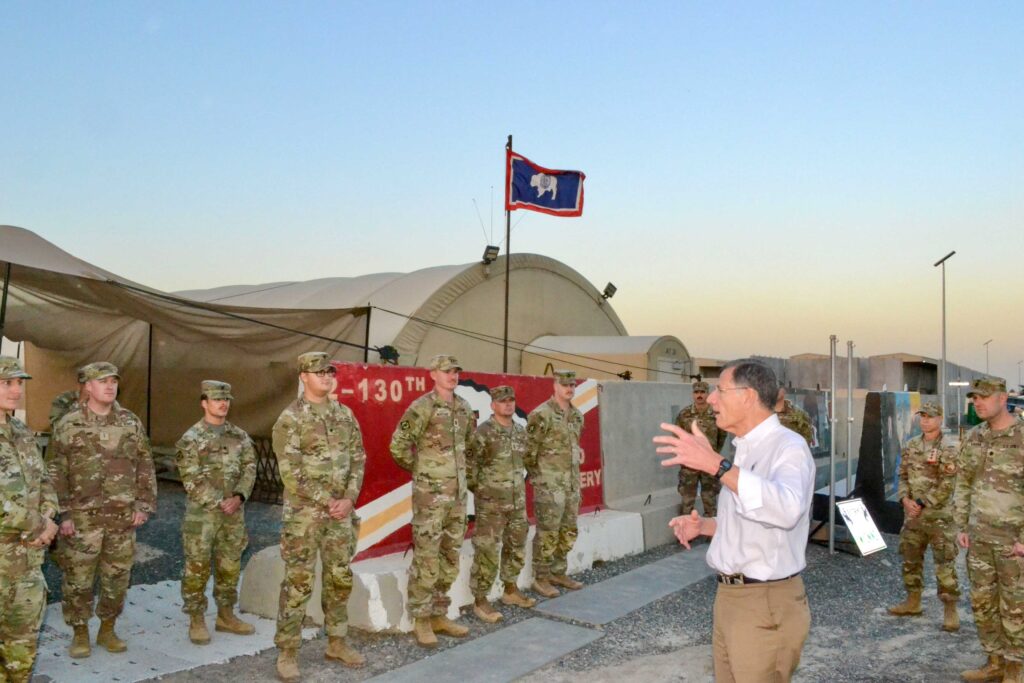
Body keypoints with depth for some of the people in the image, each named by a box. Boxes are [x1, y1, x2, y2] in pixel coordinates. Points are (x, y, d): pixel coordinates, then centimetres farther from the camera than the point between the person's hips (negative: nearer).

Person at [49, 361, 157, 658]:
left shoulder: (131, 422, 6)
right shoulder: (69, 424, -3)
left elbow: (145, 466, 8)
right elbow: (56, 472, -3)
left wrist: (143, 505, 2)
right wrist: (63, 513, -8)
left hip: (123, 517, 3)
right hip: (82, 517, -3)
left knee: (118, 577, 10)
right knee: (78, 578, 5)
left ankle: (107, 629, 26)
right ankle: (80, 633, 22)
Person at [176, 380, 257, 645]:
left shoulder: (240, 437, 8)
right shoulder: (191, 439, -6)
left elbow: (249, 469, 4)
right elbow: (192, 480, -12)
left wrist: (238, 497, -11)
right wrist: (218, 503, -16)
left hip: (234, 513, 5)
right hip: (201, 513, -5)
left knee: (230, 566, 12)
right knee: (197, 568, 0)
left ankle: (226, 615, 25)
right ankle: (196, 621, 13)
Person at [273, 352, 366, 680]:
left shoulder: (345, 414, 8)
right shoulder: (290, 419, -9)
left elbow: (358, 459, 7)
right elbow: (291, 473, -14)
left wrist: (349, 499, -7)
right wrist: (327, 502, -15)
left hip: (341, 511, 6)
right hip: (304, 513, -5)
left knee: (340, 578, 12)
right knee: (298, 582, -2)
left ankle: (336, 643, 26)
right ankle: (287, 653, 10)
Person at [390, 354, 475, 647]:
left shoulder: (464, 408, 9)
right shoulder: (422, 408, -13)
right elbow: (398, 445, -13)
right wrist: (419, 469, -1)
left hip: (458, 494, 7)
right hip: (430, 494, -7)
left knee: (450, 558, 12)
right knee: (426, 559, -1)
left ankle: (439, 615, 24)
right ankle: (421, 621, 10)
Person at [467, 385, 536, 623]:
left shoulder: (520, 431, 7)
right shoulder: (483, 432, -15)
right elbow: (468, 464, -13)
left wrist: (518, 485, 15)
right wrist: (478, 489, -7)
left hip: (517, 501, 7)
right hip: (491, 503, -7)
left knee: (516, 547, 17)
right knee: (487, 552, -4)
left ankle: (510, 590, 33)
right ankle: (480, 601, 6)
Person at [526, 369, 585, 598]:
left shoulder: (577, 415, 10)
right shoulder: (541, 414, -14)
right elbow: (529, 450, -11)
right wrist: (537, 478, -5)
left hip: (572, 483, 8)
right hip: (550, 485, -8)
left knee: (568, 532, 13)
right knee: (548, 533, -2)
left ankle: (559, 573, 27)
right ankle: (541, 579, 10)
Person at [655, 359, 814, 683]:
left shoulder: (789, 446, -17)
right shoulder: (744, 449, 13)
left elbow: (787, 509, -37)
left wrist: (716, 464, -43)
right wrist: (703, 526, 5)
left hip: (766, 603, -9)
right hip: (728, 597, 9)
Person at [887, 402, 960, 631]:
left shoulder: (948, 448, -10)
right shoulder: (911, 445, 9)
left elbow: (947, 485, -15)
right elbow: (903, 475, 11)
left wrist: (922, 504, -16)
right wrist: (905, 499, -6)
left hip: (938, 515, -7)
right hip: (913, 514, 7)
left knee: (945, 563, -4)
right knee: (910, 559, 15)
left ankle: (951, 610, 5)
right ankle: (913, 601, 29)